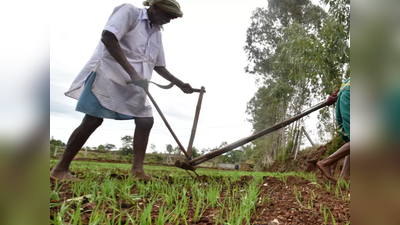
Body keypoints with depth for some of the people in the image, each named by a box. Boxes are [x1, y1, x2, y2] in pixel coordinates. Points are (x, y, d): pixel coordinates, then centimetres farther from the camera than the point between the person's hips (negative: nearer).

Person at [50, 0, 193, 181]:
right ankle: (60, 168, 5)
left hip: (134, 85, 8)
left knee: (146, 121, -3)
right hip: (108, 74, -7)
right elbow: (107, 37, -20)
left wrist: (180, 84, 18)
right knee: (92, 121, -7)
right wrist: (131, 71, -26)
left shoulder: (157, 34, 18)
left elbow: (159, 66, 24)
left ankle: (137, 169, 1)